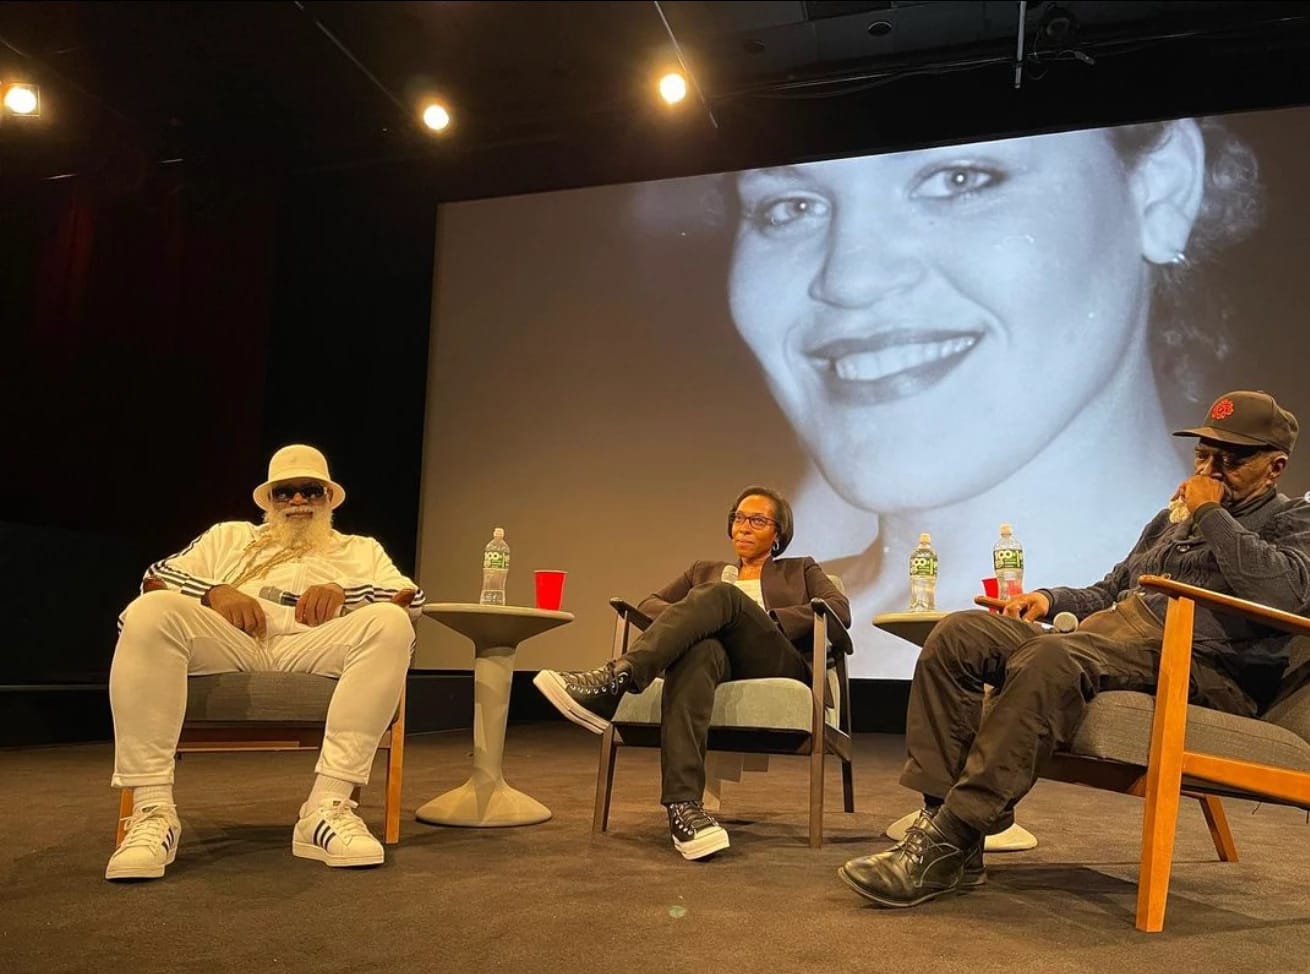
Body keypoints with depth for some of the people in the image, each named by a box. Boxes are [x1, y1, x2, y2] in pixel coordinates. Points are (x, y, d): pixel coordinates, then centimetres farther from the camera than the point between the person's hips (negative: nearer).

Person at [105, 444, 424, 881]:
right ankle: (152, 810, -32)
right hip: (227, 644, 1)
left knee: (390, 622, -31)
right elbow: (156, 578, 20)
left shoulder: (361, 549, 31)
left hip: (315, 650, -1)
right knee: (151, 611, -29)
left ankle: (329, 805, -38)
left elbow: (410, 597, 13)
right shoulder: (229, 535, 34)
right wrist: (216, 592, -3)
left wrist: (344, 591, -7)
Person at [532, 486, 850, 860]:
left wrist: (770, 620, -5)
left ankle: (614, 680, -49)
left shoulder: (801, 570, 29)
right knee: (699, 649, -40)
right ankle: (683, 805, -53)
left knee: (721, 594, -32)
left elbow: (840, 610, 8)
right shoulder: (705, 571, 35)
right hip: (719, 659, 2)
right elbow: (649, 604, 20)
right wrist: (688, 621, -3)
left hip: (780, 666, -1)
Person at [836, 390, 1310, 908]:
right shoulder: (1170, 520, 32)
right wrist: (1050, 598, 14)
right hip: (1106, 636, 8)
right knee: (959, 633, -14)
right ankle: (940, 817, -23)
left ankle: (946, 849, -36)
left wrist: (1211, 514, -4)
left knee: (1049, 658, -38)